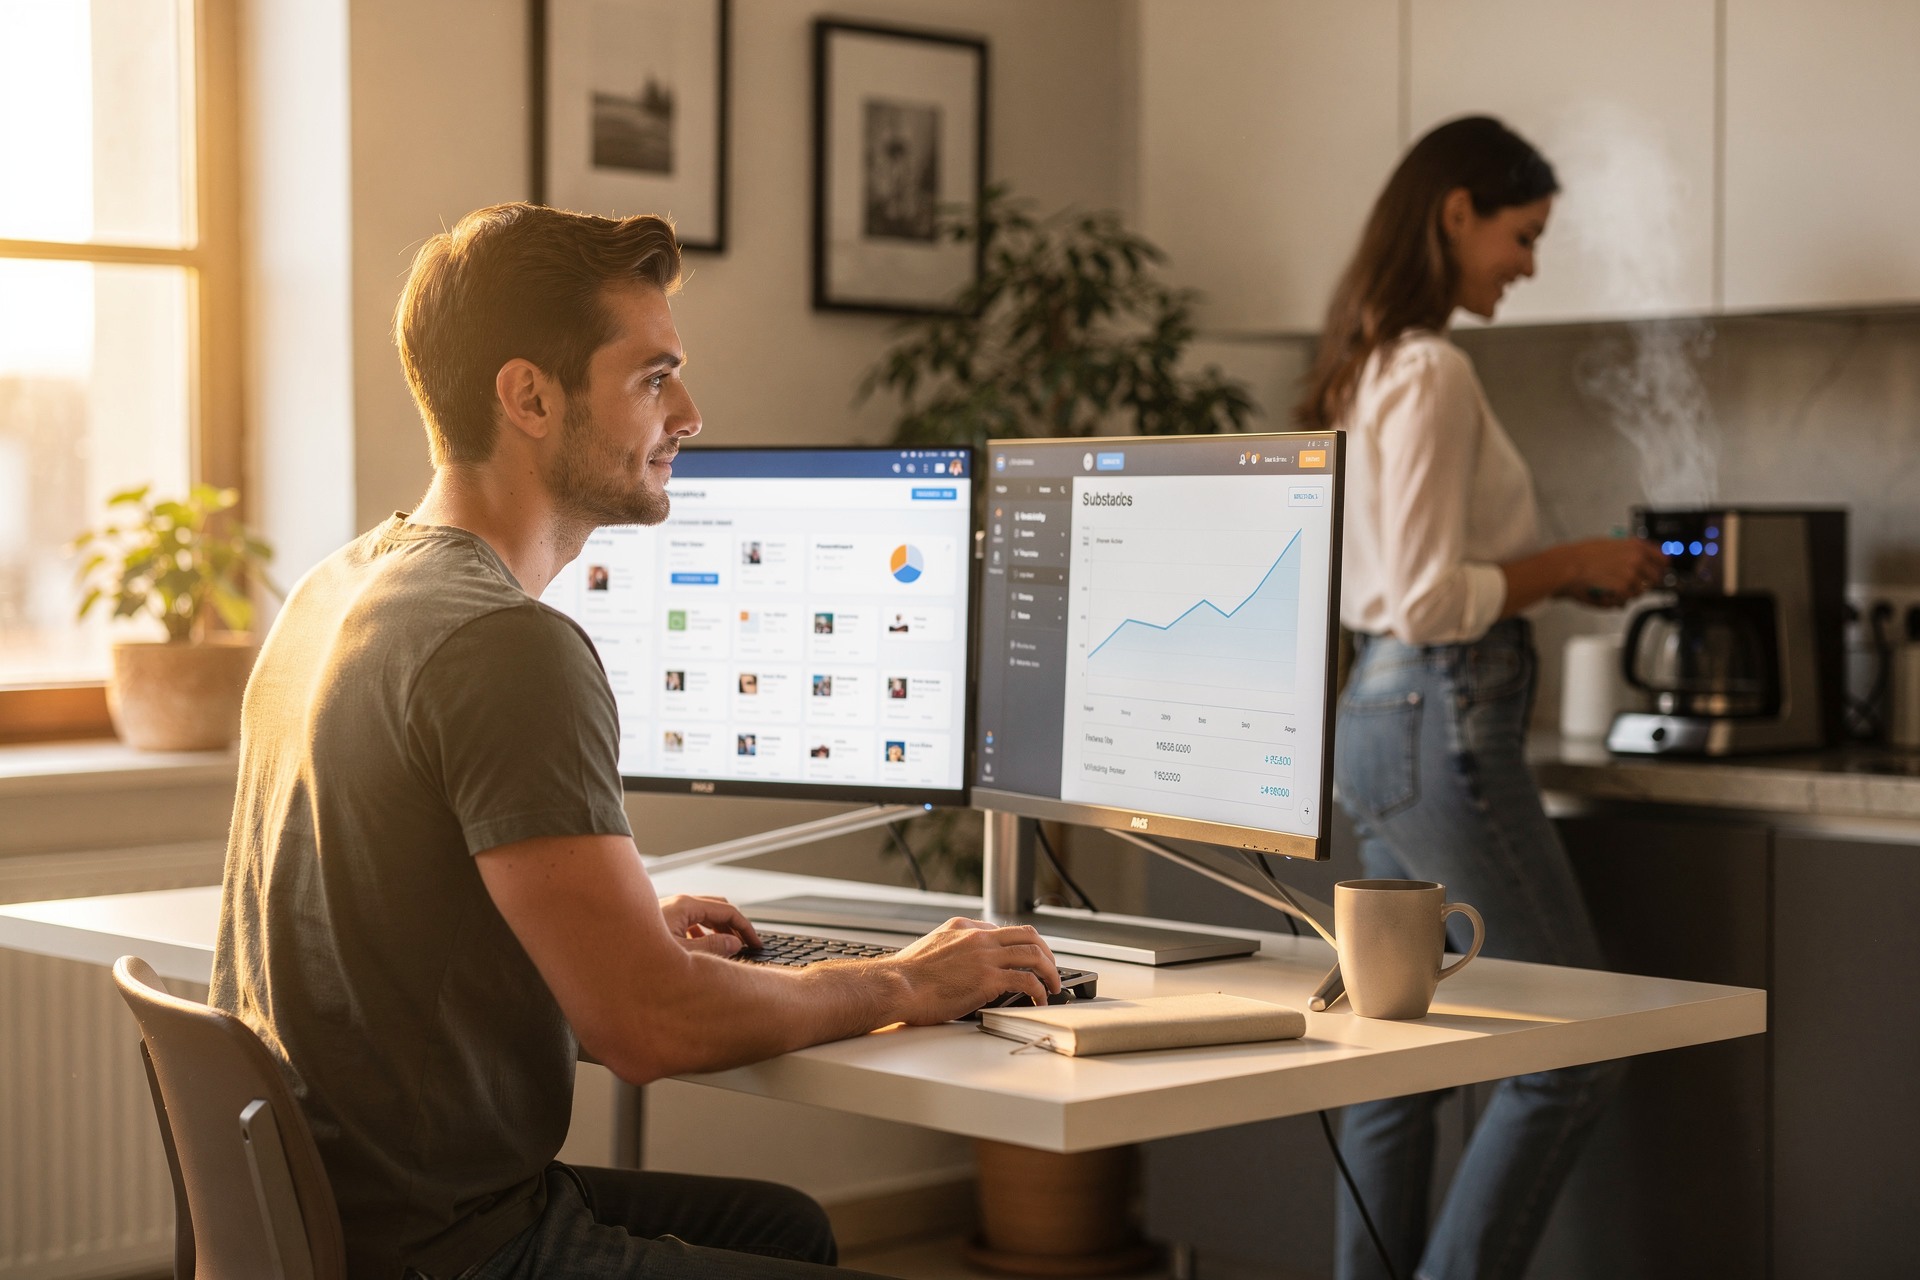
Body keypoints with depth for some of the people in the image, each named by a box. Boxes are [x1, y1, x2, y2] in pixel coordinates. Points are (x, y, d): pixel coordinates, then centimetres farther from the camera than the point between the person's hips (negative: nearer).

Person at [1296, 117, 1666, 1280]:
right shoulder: (1433, 373, -15)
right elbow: (1428, 603, -19)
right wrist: (1571, 567, -8)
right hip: (1444, 725, -10)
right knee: (1573, 1048, -2)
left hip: (1379, 718, 10)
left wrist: (1559, 574, 14)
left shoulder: (1372, 367, 15)